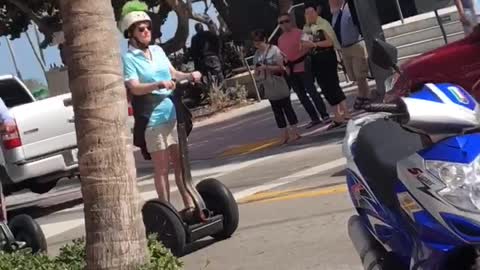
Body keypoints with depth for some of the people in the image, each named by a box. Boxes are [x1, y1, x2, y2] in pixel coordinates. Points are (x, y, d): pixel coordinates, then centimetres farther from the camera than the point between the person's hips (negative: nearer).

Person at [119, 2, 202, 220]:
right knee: (162, 168, -1)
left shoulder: (158, 50, 11)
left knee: (180, 162, 10)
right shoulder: (129, 58, -7)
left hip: (173, 114, 6)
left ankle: (189, 205, 18)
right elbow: (134, 88, -17)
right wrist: (159, 84, -31)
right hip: (152, 119, -6)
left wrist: (189, 76, -2)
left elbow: (173, 74, 17)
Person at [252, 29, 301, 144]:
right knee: (277, 111, 9)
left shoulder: (274, 50, -10)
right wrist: (257, 71, -12)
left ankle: (294, 132, 5)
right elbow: (257, 73, 12)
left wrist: (266, 67, -22)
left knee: (287, 107, -1)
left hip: (279, 85, -6)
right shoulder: (257, 54, 7)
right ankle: (284, 134, 16)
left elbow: (280, 67, -13)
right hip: (269, 87, 6)